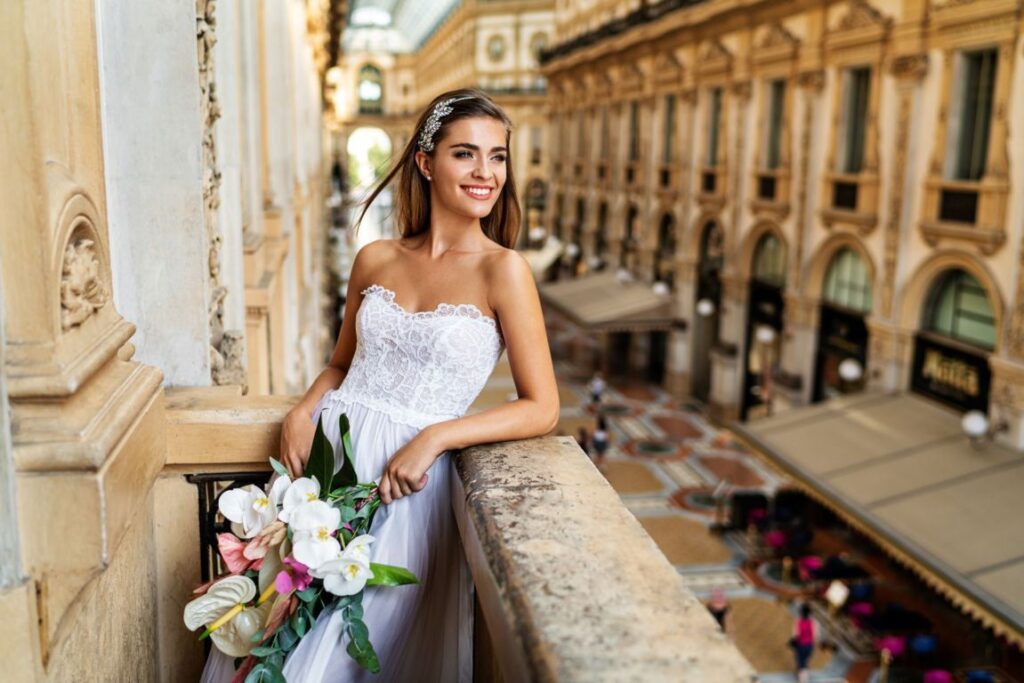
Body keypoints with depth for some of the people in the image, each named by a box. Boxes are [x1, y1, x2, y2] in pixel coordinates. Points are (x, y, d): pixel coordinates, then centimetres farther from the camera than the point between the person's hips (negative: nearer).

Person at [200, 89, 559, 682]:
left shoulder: (502, 270, -9)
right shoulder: (376, 260, 5)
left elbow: (542, 410, -10)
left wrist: (434, 437, -19)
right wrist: (302, 414, -2)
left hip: (405, 479, -4)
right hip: (326, 448, 4)